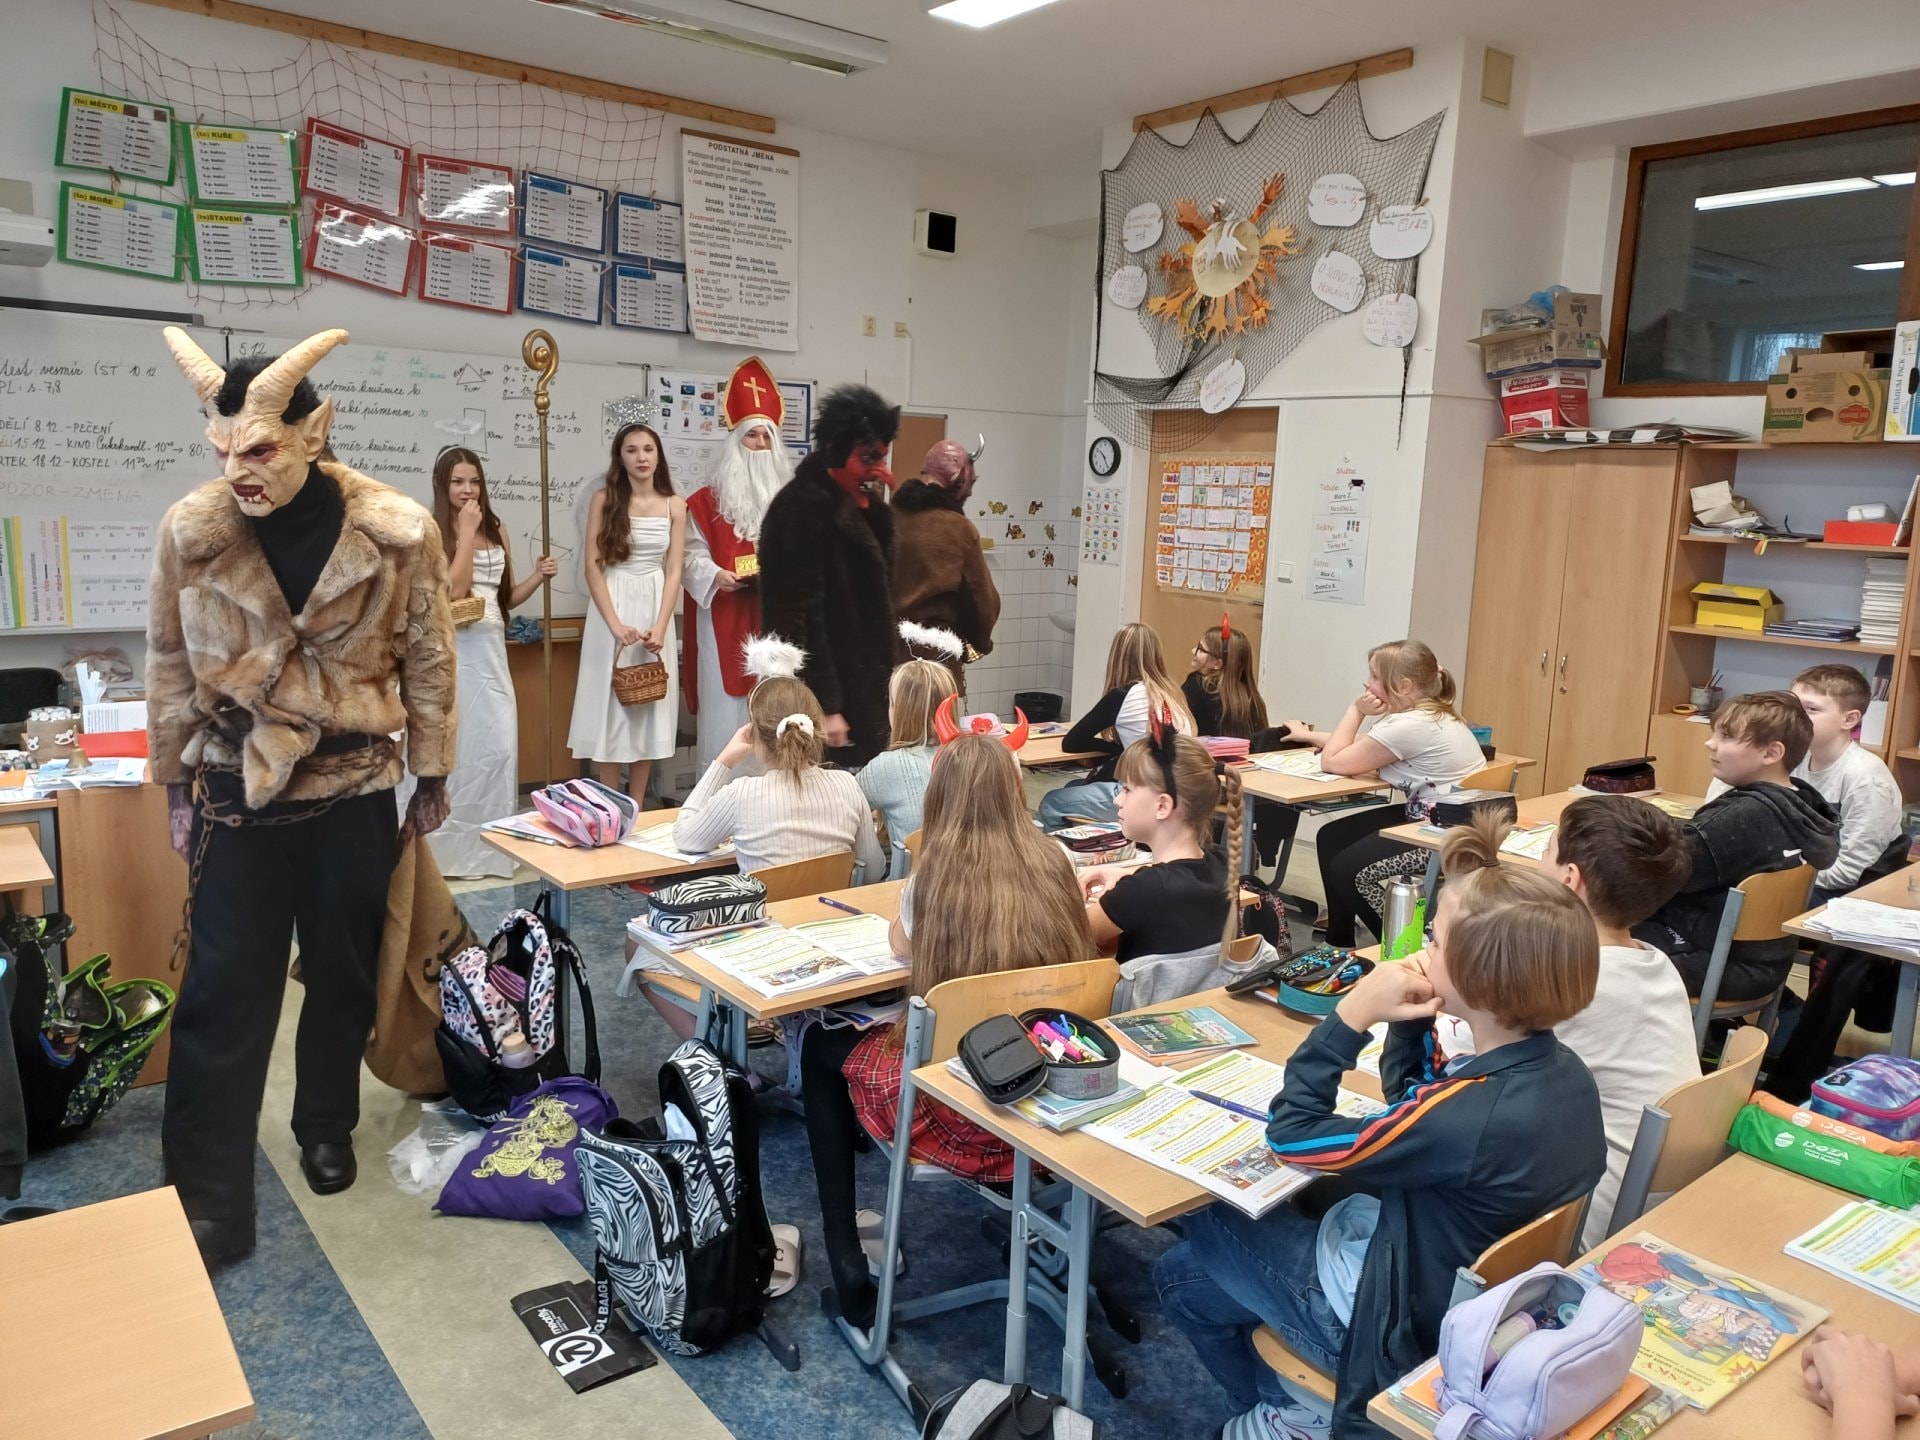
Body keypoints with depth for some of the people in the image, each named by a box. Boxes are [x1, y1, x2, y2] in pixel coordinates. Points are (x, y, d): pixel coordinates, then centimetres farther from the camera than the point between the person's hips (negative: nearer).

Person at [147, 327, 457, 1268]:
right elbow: (172, 667, 1)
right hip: (239, 787, 0)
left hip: (355, 785, 0)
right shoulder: (190, 533, -12)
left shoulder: (398, 533, -14)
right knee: (223, 994, 2)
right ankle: (206, 1204, 15)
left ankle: (326, 1127, 39)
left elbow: (426, 659, -2)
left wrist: (431, 778, 5)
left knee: (345, 974, 14)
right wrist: (176, 789, 7)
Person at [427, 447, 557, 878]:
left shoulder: (496, 531, 14)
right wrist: (467, 531, -12)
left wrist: (538, 576, 1)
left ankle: (494, 842, 13)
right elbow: (453, 589, -16)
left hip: (490, 648, 5)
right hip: (453, 649, -5)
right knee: (454, 746, 1)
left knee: (500, 744, 2)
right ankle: (451, 845, 13)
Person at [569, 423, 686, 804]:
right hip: (612, 610, -2)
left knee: (649, 709, 5)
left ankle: (636, 809, 15)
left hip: (656, 610, 2)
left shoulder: (674, 506, 4)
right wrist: (615, 624, -16)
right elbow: (593, 567, -6)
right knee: (611, 707, 0)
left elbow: (674, 571, 0)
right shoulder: (604, 499, -1)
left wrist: (660, 627, -12)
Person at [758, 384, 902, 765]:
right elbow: (802, 613, -22)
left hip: (857, 683, 10)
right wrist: (825, 704, -23)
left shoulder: (848, 502, 11)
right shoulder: (803, 507, -17)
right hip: (826, 690, -9)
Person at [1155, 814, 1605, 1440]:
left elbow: (1290, 1135, -24)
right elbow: (1416, 1100, 8)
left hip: (1404, 1327, -8)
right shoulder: (1561, 1071, -10)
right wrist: (1411, 1021, -9)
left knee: (1184, 1274, 11)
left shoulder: (1475, 1116, -37)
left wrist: (1352, 1013, -24)